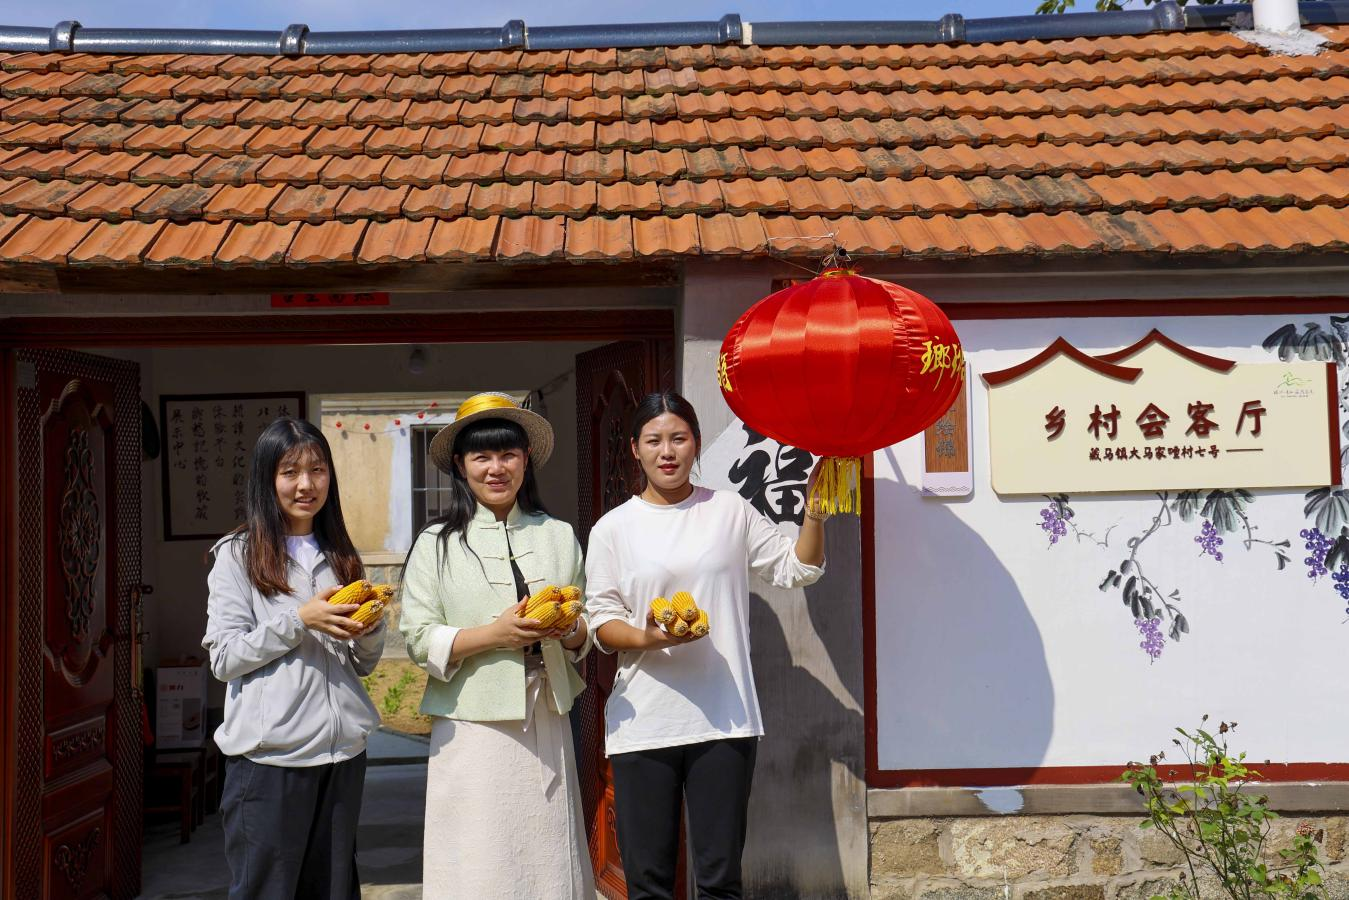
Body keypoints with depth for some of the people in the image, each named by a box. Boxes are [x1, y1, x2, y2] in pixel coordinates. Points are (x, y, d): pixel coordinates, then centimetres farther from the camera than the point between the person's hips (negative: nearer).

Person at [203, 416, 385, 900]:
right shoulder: (238, 554, -2)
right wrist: (300, 619, -18)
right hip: (268, 753, -5)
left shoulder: (341, 556, 13)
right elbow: (224, 658, -9)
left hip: (342, 749, 5)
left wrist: (372, 627, -5)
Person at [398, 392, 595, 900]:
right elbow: (418, 640, -4)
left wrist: (569, 629, -7)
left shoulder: (559, 536, 11)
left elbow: (586, 633, 15)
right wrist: (495, 634, -16)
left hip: (546, 724, 3)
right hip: (473, 729, -2)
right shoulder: (436, 544, 2)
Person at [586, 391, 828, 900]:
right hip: (642, 725, 0)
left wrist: (814, 511, -3)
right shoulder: (613, 528, 6)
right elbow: (601, 619, 3)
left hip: (724, 720, 0)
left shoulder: (729, 510, 8)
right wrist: (647, 638, -16)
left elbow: (796, 569, 11)